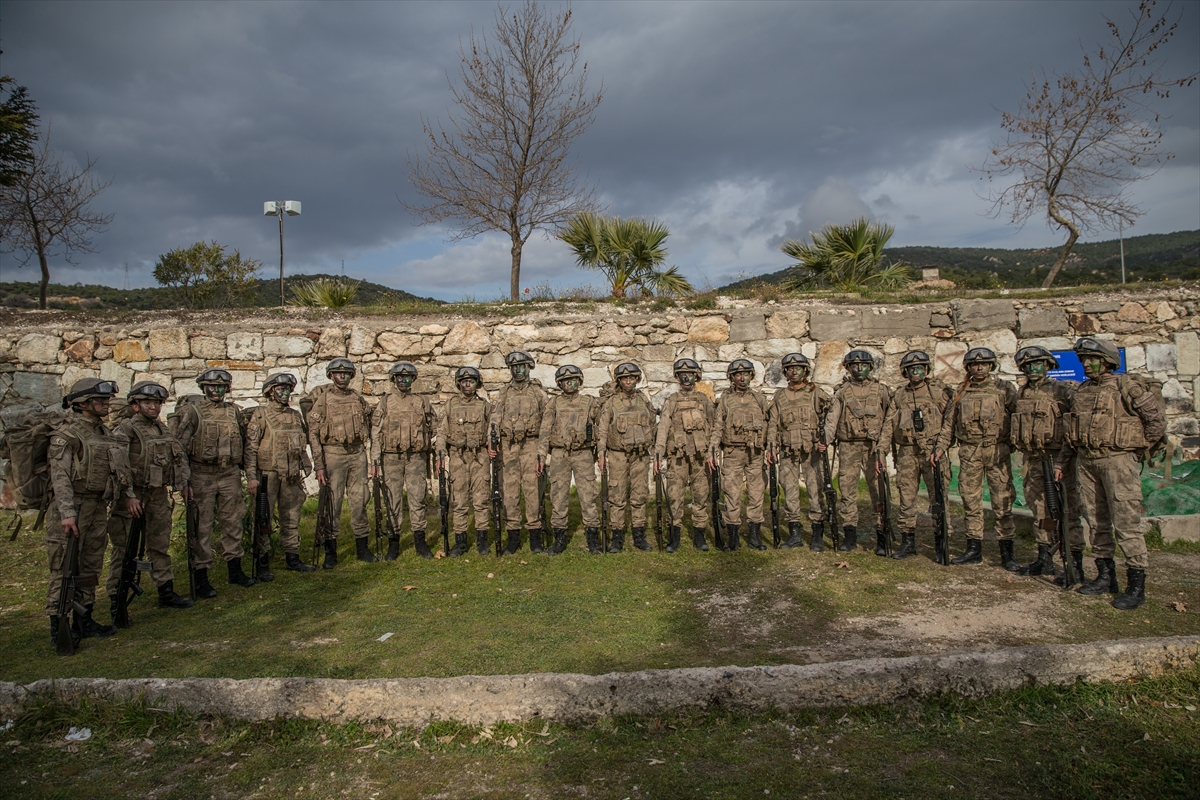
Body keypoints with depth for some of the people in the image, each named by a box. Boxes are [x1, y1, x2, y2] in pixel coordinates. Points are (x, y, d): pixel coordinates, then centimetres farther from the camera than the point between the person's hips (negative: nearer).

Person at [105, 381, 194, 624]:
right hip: (132, 498, -7)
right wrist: (128, 496, -24)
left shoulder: (163, 429, 13)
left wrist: (183, 484, 14)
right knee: (124, 551, -3)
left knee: (160, 546, 15)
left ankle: (166, 593, 26)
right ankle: (116, 604, 2)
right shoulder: (125, 430, -9)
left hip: (159, 496, 7)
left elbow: (179, 457, 21)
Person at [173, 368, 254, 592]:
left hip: (230, 475, 4)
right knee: (201, 527, 0)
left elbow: (245, 441, 16)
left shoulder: (234, 411, 10)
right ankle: (201, 579, 7)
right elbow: (180, 445, -6)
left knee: (233, 523, 10)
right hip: (202, 475, -4)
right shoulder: (192, 411, -3)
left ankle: (235, 570, 21)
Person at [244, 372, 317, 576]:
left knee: (291, 519, 11)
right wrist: (251, 477, -15)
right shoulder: (259, 415, -5)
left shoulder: (296, 416, 12)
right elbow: (250, 448, -9)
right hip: (267, 475, -5)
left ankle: (292, 558, 20)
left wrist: (304, 468, 12)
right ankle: (263, 563, 8)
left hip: (291, 476, 5)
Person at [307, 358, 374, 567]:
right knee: (332, 503, 0)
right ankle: (330, 553, 9)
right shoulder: (322, 399, -2)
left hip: (357, 454, 4)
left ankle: (362, 548, 16)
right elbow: (313, 433, -5)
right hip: (333, 454, -3)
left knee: (360, 501, 6)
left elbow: (368, 429, 15)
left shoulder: (358, 399, 10)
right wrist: (319, 465, -12)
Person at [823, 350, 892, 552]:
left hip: (874, 446, -1)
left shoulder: (880, 390, 10)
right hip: (848, 446, 1)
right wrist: (825, 440, -13)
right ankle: (849, 536, 6)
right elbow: (832, 418, 2)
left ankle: (882, 536, 9)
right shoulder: (842, 392, 10)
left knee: (878, 489, 0)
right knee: (847, 489, 0)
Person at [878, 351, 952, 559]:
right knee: (906, 499, 5)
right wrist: (881, 451, 3)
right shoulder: (899, 395, 13)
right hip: (907, 453, 3)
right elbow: (888, 425, 10)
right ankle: (907, 542, 14)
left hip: (934, 452, -3)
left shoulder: (940, 390, 3)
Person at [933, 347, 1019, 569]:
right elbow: (949, 424, 15)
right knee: (970, 500, 5)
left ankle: (1007, 553, 6)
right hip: (969, 452, 3)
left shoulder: (1004, 389, 5)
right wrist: (941, 447, 6)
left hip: (998, 451, -3)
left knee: (1002, 501, -2)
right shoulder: (961, 393, 14)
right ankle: (973, 549, 14)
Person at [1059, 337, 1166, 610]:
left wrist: (1140, 449, -2)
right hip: (1086, 461, 7)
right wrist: (1061, 460, 18)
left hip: (1118, 460, -7)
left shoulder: (1126, 386, -5)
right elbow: (1072, 430, 20)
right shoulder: (1081, 391, 14)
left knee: (1126, 523, -7)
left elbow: (1157, 419, -6)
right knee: (1096, 522, 11)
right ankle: (1106, 577, 22)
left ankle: (1136, 586, -1)